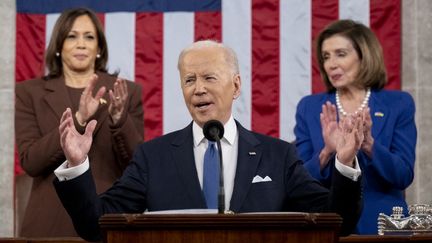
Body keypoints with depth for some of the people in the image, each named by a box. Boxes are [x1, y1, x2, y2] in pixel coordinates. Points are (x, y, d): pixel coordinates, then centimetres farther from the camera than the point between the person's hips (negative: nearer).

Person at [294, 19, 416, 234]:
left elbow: (404, 176, -7)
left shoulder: (398, 104, 0)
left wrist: (368, 144, -22)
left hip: (381, 226, -1)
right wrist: (327, 152, -20)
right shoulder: (309, 108, 3)